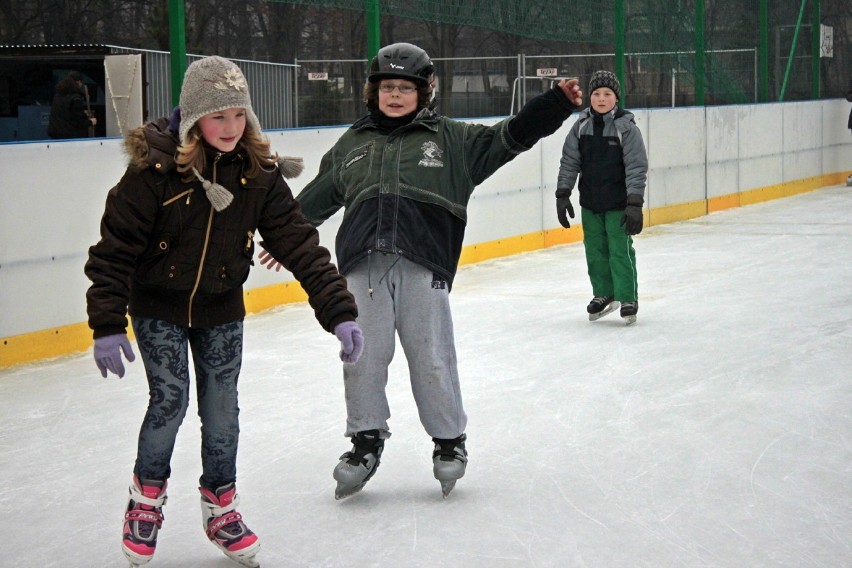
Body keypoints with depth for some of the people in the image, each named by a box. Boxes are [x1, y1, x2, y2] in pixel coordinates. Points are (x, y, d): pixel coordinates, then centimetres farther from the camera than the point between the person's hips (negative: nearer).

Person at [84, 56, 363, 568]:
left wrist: (340, 310, -19)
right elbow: (114, 248, -18)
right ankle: (146, 497, 19)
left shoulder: (258, 172, -13)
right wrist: (107, 325, -23)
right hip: (158, 307, -3)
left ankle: (221, 507, 28)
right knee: (170, 399, -8)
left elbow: (298, 242, -13)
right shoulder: (155, 169, -23)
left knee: (222, 408, 6)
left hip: (222, 309, 3)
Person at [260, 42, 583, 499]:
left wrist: (557, 103, -6)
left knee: (432, 359, 1)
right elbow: (317, 196, 27)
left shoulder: (450, 139, 10)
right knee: (362, 358, 4)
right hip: (363, 268, 2)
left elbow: (510, 136, 5)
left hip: (422, 268, -2)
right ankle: (366, 439, 20)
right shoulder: (353, 143, 17)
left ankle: (450, 440, 18)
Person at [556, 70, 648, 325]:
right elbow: (569, 162, 7)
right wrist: (563, 195, 1)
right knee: (595, 251, 12)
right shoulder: (581, 126, 1)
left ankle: (628, 298, 10)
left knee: (620, 251, -3)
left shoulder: (626, 127, -10)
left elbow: (637, 168, -12)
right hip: (590, 203, 4)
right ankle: (603, 294, 29)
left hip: (618, 203, -4)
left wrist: (635, 204, -17)